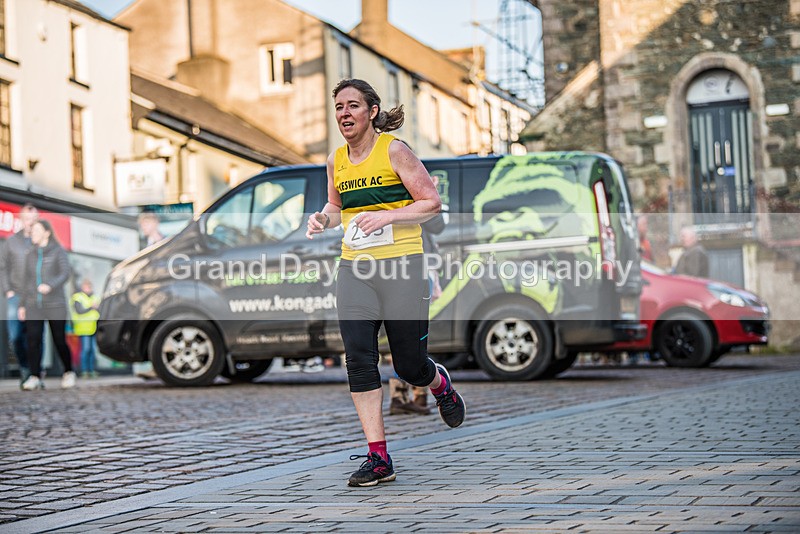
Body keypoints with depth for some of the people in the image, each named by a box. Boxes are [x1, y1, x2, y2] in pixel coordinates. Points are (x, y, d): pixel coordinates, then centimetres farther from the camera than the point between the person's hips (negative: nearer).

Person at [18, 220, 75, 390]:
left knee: (60, 341, 0)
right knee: (33, 340, -11)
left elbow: (66, 273, -14)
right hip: (34, 306, 4)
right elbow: (27, 281, 16)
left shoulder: (58, 251, -2)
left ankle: (68, 373, 21)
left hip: (55, 305, -4)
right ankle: (35, 377, -7)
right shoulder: (31, 255, 12)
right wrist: (22, 305, 11)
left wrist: (50, 286, -31)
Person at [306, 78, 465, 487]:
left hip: (401, 267, -4)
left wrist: (385, 216, -18)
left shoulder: (394, 150, -6)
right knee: (358, 358, -10)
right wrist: (323, 219, 3)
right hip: (354, 269, 4)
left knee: (409, 366, 2)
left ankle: (440, 383, 41)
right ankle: (378, 458, -5)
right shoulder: (336, 160, 10)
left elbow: (432, 203, -6)